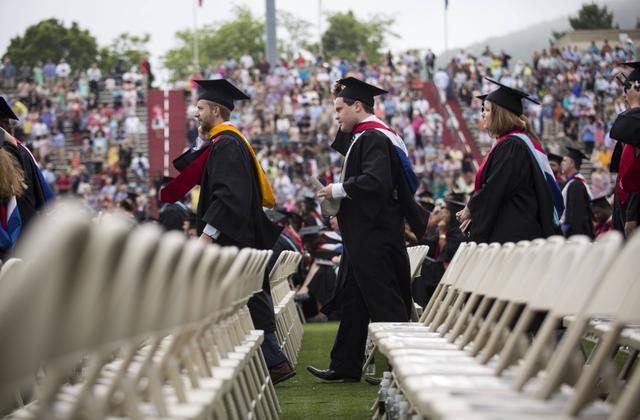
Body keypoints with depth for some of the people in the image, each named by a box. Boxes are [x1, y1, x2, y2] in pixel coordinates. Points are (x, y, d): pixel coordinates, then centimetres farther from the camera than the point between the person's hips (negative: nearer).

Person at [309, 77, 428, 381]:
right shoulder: (366, 137, 15)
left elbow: (375, 182, -27)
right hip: (364, 236, 10)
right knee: (353, 300, 14)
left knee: (383, 303, -6)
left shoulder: (375, 138, -16)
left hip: (373, 238, -10)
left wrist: (338, 190, -17)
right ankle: (345, 366, 21)